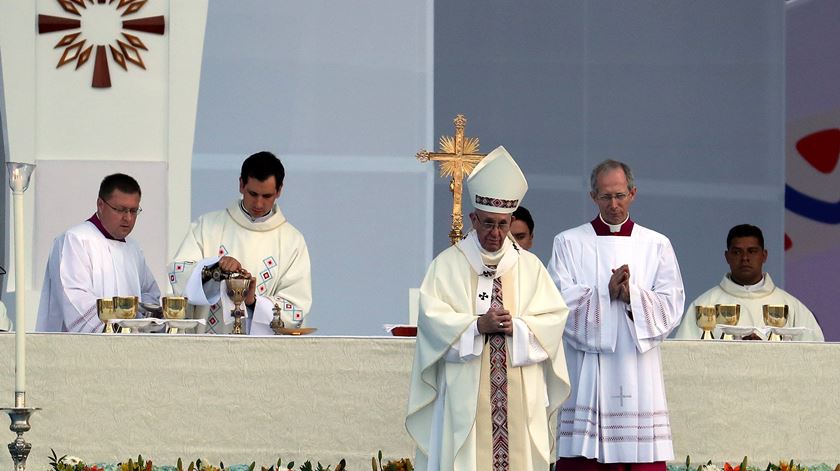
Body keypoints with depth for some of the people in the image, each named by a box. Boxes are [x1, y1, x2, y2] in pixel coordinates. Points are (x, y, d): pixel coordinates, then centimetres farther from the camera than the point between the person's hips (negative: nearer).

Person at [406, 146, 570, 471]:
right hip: (465, 392, -2)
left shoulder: (529, 266, 13)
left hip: (519, 393, 2)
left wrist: (517, 327, -12)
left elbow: (554, 316, 5)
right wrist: (478, 325, -17)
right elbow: (432, 316, -4)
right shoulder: (448, 264, 6)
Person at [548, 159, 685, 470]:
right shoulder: (568, 243, 8)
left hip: (638, 374, 1)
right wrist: (607, 292, -14)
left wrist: (632, 294, -14)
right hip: (586, 372, -1)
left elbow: (672, 306, 2)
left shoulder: (657, 246, 11)